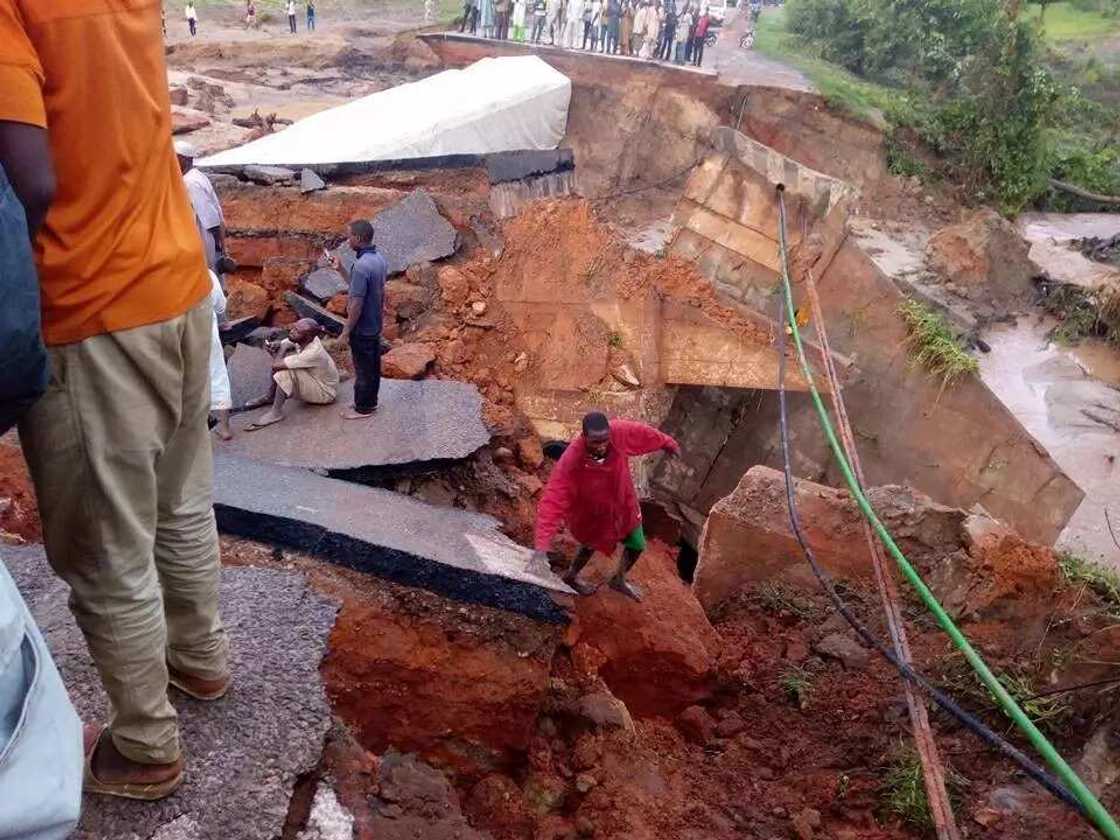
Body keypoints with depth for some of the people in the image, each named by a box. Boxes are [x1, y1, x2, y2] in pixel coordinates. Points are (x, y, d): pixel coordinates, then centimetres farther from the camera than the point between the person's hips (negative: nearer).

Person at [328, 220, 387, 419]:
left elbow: (357, 304, -26)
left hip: (362, 329, -8)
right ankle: (370, 401, 33)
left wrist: (346, 332, -17)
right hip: (375, 325, 9)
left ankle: (362, 408, 19)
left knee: (362, 369, 6)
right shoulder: (380, 260, 1)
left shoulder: (361, 266, -27)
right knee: (373, 365, 19)